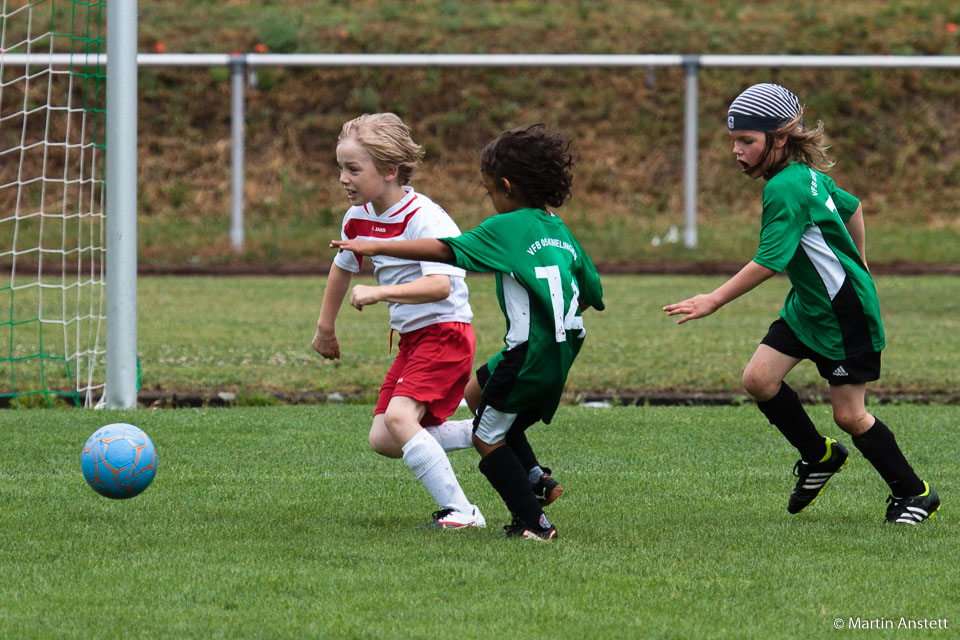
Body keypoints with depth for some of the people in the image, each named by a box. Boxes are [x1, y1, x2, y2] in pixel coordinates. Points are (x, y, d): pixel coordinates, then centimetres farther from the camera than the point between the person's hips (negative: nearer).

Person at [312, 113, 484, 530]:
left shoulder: (424, 219, -21)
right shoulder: (358, 218, 4)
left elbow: (440, 285, -33)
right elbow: (342, 267, 25)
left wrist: (379, 293, -38)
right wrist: (325, 327, 33)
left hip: (445, 332, -9)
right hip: (410, 338, 9)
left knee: (398, 416, -27)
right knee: (383, 441, 1)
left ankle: (461, 513, -23)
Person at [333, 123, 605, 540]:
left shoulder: (507, 228, -8)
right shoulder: (561, 232, 12)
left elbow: (444, 250, -12)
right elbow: (593, 294, 18)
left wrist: (374, 248, -8)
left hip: (529, 354, -8)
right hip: (561, 350, 8)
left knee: (487, 438, 6)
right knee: (476, 392, 26)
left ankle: (533, 523, 0)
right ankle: (534, 479, 21)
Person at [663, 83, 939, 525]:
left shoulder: (786, 190, -24)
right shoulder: (804, 174, 4)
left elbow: (768, 261, -29)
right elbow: (852, 207, 20)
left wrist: (713, 301, -28)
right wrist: (856, 263, 31)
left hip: (845, 312, -9)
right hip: (806, 305, 9)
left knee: (848, 414, -3)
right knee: (759, 378, -3)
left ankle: (914, 493, 13)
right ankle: (819, 456, 16)